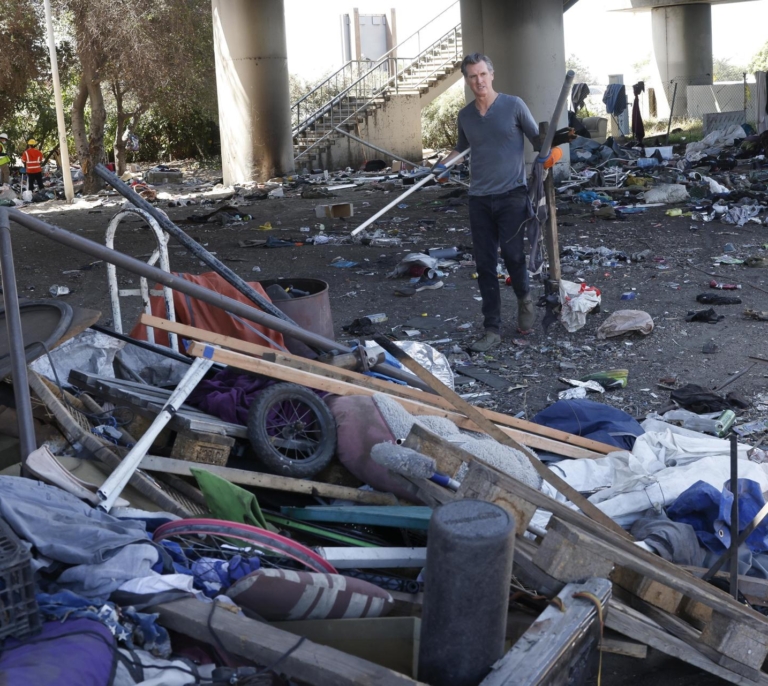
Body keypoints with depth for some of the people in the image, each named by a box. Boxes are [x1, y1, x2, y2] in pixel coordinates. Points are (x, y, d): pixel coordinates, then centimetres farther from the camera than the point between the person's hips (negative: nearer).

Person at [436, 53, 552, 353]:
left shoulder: (513, 105, -2)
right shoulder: (465, 115, 11)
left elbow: (538, 138, 4)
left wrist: (546, 155, -13)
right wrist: (443, 164, 13)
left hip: (511, 195, -4)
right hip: (479, 199, 4)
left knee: (512, 255, -9)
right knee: (485, 265, 3)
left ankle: (524, 299, 25)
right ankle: (492, 330, 10)